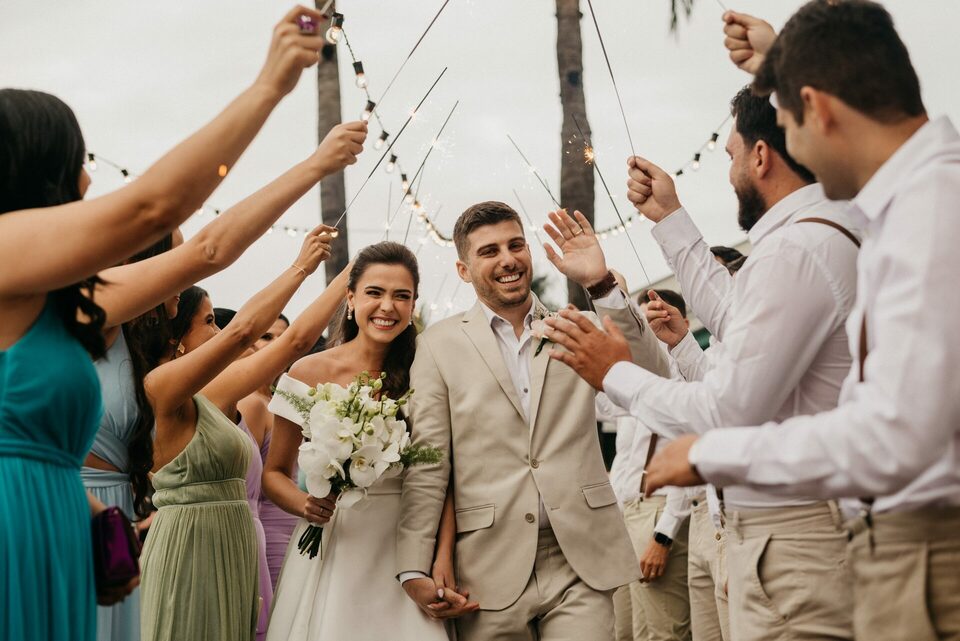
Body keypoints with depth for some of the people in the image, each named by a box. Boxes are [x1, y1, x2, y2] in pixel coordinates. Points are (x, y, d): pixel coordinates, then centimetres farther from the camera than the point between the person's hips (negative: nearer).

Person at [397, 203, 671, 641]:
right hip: (489, 569, -1)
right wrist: (413, 571, -6)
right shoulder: (440, 345, 4)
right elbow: (426, 468, 1)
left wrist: (601, 285, -12)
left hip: (581, 561, 1)